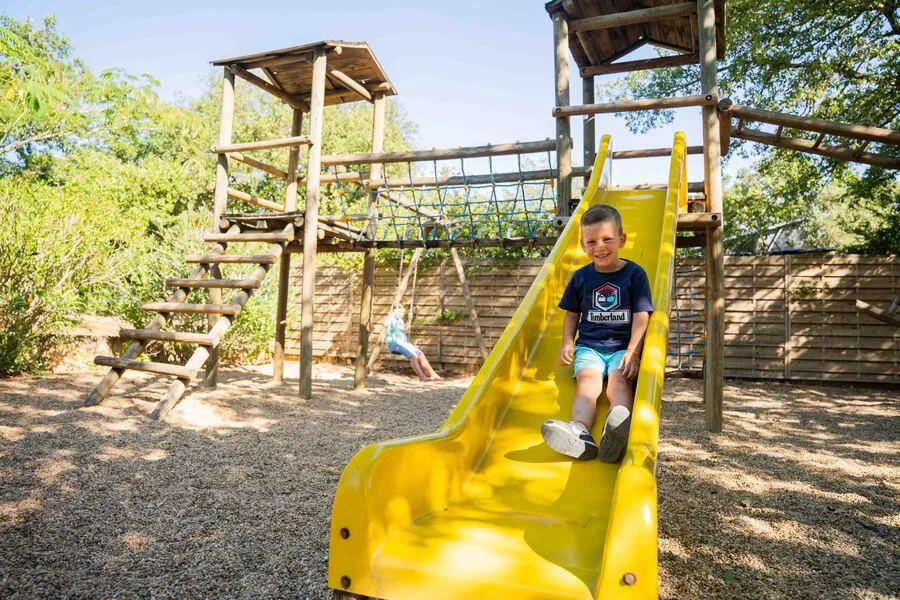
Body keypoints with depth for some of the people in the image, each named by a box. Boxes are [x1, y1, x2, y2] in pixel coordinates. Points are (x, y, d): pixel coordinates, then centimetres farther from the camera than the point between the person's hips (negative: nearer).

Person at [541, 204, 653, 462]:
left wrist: (632, 352, -13)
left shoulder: (635, 274, 2)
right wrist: (567, 343, 1)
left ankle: (619, 431, -60)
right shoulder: (580, 277, 9)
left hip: (623, 346, -1)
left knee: (619, 381, -29)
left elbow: (641, 315, -3)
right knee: (588, 379, -27)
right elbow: (572, 314, 17)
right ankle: (580, 433, -55)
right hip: (589, 345, 1)